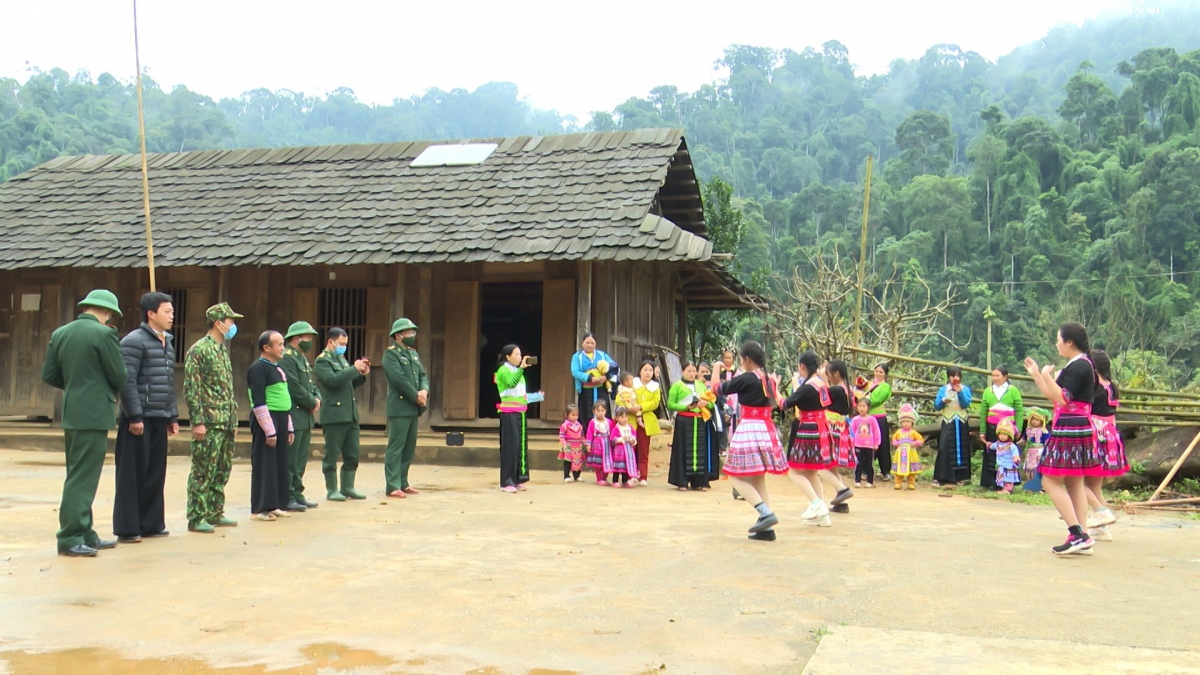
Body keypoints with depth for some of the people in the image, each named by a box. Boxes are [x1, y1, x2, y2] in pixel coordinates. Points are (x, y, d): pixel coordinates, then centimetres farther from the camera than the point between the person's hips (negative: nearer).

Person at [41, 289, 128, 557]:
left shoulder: (59, 333, 8)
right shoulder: (104, 334, -13)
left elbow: (49, 375, 10)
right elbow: (119, 376, -10)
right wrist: (108, 390, 12)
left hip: (71, 414, 8)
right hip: (94, 415, -8)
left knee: (79, 476, 15)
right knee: (82, 478, -4)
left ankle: (84, 534, 22)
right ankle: (70, 538, -2)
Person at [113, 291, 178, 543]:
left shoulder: (167, 343, 17)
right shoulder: (134, 341, -10)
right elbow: (127, 381, -16)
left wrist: (173, 416, 17)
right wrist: (135, 416, -19)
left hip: (159, 419, 8)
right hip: (138, 419, -8)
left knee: (155, 474, 11)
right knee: (132, 475, -3)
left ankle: (151, 523, 19)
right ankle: (127, 528, 3)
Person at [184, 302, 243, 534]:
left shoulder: (223, 350, 16)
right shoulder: (199, 350, -10)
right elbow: (191, 389, -14)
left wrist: (233, 420, 18)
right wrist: (198, 421, -18)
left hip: (226, 423, 9)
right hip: (208, 423, -9)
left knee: (222, 471, 12)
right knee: (203, 471, -4)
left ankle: (215, 513, 21)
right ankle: (196, 518, 2)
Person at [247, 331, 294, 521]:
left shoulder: (278, 368, 17)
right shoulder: (258, 368, -12)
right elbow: (259, 403, -17)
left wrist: (288, 427, 19)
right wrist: (269, 431, -19)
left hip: (281, 420, 9)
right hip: (266, 420, -9)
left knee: (279, 464, 12)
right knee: (264, 465, -4)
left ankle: (274, 505, 20)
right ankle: (259, 509, 2)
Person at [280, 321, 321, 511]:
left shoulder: (302, 358, 19)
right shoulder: (286, 358, -14)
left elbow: (312, 384, 20)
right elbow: (295, 388, -20)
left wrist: (317, 399, 1)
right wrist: (312, 403, -10)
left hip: (306, 418, 10)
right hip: (293, 418, -10)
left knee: (301, 460, 13)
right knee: (290, 460, -4)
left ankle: (297, 495, 20)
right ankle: (287, 498, 1)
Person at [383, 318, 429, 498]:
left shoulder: (413, 353, 17)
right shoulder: (390, 353, -8)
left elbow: (423, 375, 14)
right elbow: (399, 379, -18)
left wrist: (424, 391, -7)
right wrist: (416, 396, -14)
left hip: (413, 408, 8)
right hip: (399, 407, -8)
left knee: (409, 447, 11)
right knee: (396, 447, -6)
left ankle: (402, 483, 19)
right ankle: (392, 486, -4)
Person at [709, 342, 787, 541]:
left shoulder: (747, 378, -12)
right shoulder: (769, 380, 11)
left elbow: (718, 387, -5)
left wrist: (717, 368, 14)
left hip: (749, 430, -8)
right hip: (767, 430, 8)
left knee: (737, 477, -3)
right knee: (759, 479, 12)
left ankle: (766, 512, -19)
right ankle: (767, 528, 8)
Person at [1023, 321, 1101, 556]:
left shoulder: (1079, 366, -14)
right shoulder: (1077, 365, 17)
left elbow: (1063, 399, -22)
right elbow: (1055, 397, 21)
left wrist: (1047, 377, -19)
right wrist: (1035, 375, 22)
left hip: (1069, 431, -10)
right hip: (1076, 430, 10)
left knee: (1051, 481, -8)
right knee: (1074, 484, 9)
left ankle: (1078, 534, -14)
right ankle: (1080, 538, 9)